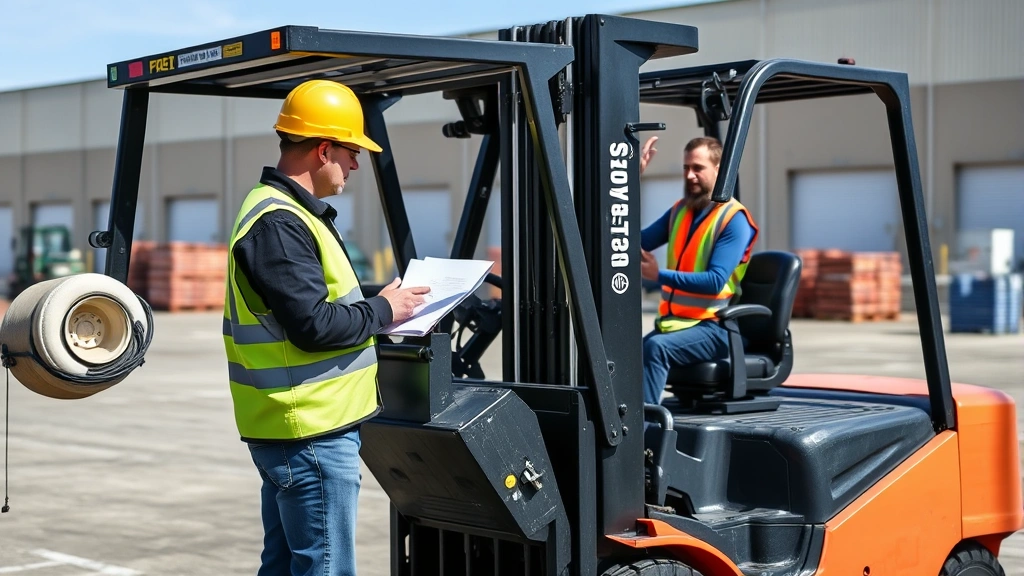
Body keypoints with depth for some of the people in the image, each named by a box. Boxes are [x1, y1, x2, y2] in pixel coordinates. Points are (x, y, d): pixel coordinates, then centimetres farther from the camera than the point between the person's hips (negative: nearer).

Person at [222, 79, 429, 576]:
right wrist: (382, 311, -10)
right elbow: (313, 325, -23)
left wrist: (374, 310, 9)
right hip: (310, 434, -11)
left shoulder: (289, 212, 16)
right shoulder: (277, 224, -18)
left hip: (296, 428, 11)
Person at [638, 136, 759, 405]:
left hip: (713, 328, -6)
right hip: (673, 322, 6)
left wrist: (660, 275, -24)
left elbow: (716, 281, -17)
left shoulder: (734, 219, -6)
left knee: (655, 347, -34)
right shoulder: (679, 210, 16)